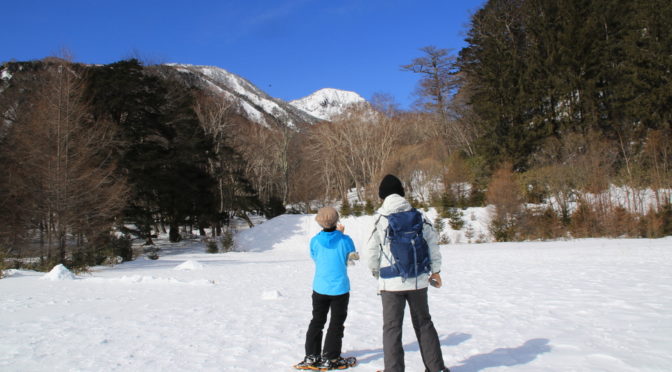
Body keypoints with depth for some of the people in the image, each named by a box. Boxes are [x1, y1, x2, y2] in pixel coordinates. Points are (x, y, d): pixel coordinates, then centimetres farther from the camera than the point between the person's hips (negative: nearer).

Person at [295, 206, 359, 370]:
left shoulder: (315, 241, -8)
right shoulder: (345, 240, -13)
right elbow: (352, 257, 4)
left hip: (320, 288, 2)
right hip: (340, 288, -2)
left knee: (317, 321, 18)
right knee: (336, 323, 11)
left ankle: (311, 356, 20)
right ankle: (329, 358, 12)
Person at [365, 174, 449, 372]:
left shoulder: (380, 220, -8)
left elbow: (372, 250, -5)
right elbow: (432, 242, 2)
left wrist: (376, 271, 15)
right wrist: (435, 270, 13)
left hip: (391, 282, -3)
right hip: (418, 280, 3)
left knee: (392, 327, 7)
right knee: (423, 323, 17)